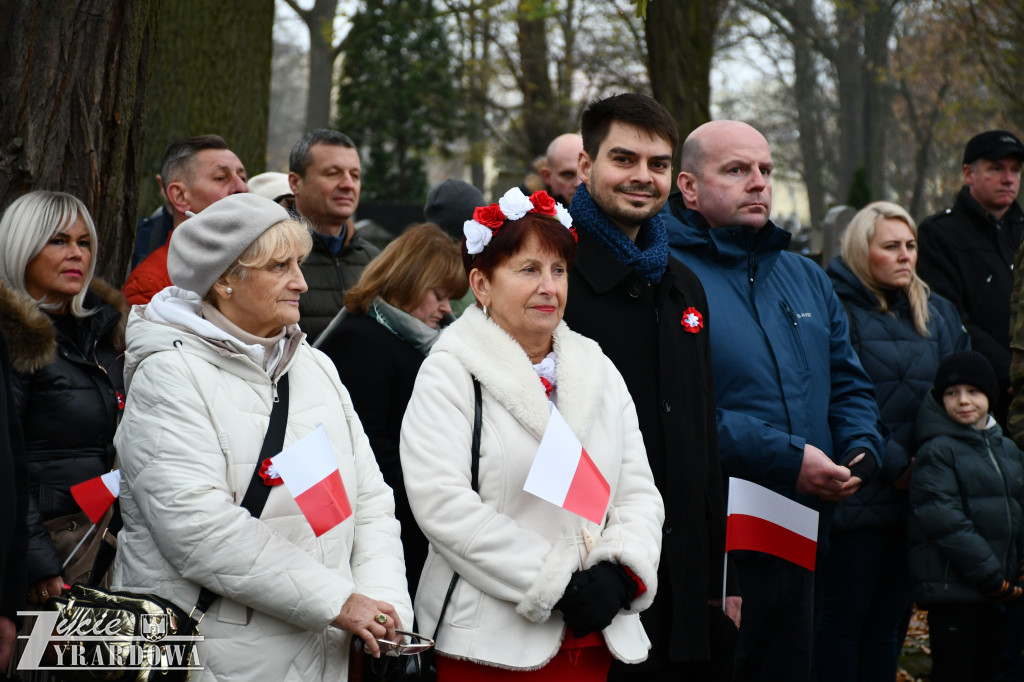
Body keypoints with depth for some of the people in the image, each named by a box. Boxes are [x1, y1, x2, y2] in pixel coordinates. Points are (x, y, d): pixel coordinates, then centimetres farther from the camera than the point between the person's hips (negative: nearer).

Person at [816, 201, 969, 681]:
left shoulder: (936, 314, 12)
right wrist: (893, 465, -15)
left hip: (917, 494, 6)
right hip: (856, 494, -6)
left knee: (891, 617, 13)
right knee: (844, 615, 1)